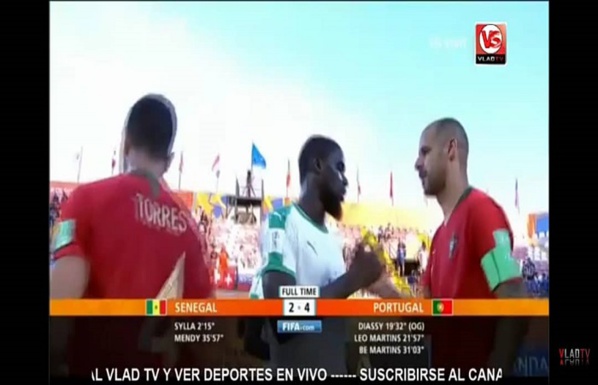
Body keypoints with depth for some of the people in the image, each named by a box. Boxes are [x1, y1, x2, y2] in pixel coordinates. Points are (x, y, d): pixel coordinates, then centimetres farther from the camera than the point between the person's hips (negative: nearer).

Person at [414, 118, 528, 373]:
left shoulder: (481, 209, -13)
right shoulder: (441, 233, 14)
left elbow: (515, 305, -21)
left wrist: (492, 374, -22)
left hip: (475, 367, -9)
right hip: (446, 366, 9)